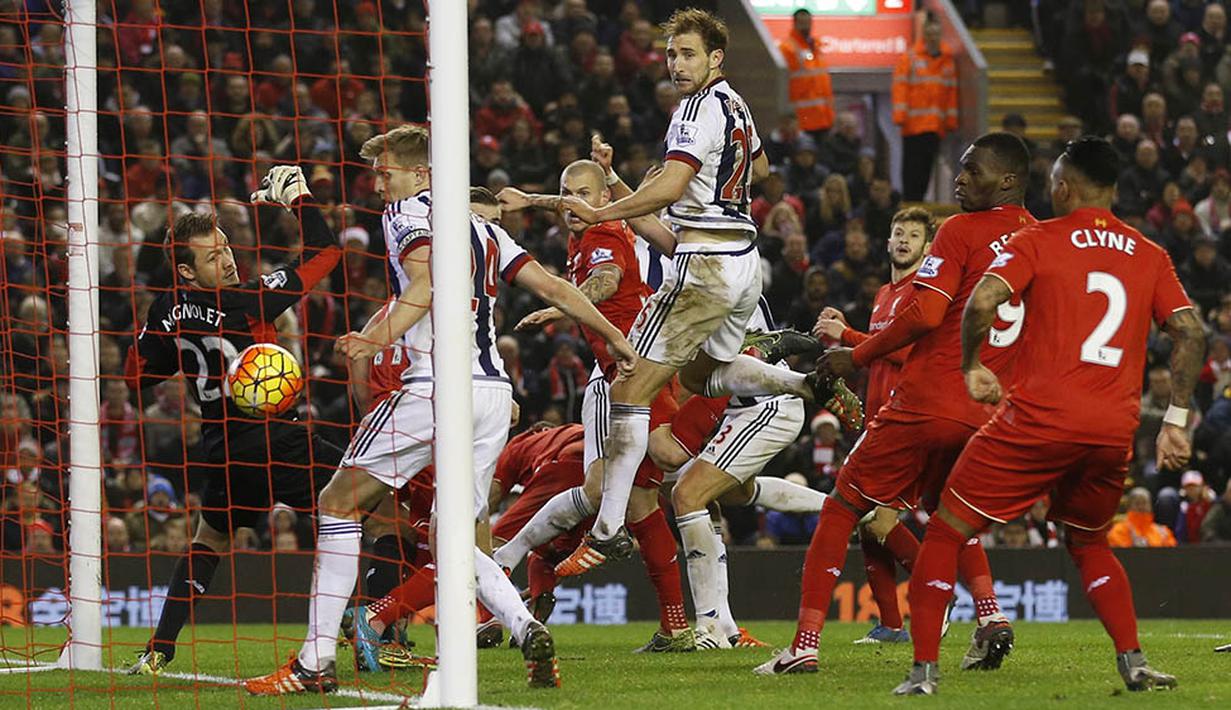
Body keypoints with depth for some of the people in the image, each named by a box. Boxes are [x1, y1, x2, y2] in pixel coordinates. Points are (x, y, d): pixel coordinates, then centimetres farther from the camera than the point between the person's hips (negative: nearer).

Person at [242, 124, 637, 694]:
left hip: (437, 387, -7)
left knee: (339, 502, 1)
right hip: (494, 391, 7)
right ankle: (528, 631, -14)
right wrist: (614, 337, 28)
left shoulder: (408, 213, 1)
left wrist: (379, 339, -28)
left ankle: (316, 662, -6)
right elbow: (552, 287, 21)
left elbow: (426, 284, -17)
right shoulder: (484, 229, 22)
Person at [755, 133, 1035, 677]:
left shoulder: (960, 232, -9)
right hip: (984, 417, 6)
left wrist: (856, 356, -7)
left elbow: (924, 314, -18)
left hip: (924, 402, -6)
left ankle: (805, 645, 1)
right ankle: (990, 613, 5)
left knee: (840, 510, 7)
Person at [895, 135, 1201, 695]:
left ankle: (924, 669, -1)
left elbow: (982, 301, -13)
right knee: (1089, 545, 28)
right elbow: (1191, 334, 4)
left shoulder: (1038, 240, 2)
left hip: (1041, 418, -4)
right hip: (1115, 432, 5)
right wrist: (1176, 420, 8)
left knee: (946, 533, 7)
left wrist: (972, 367, 2)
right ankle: (1134, 663, 10)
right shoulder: (1150, 256, 13)